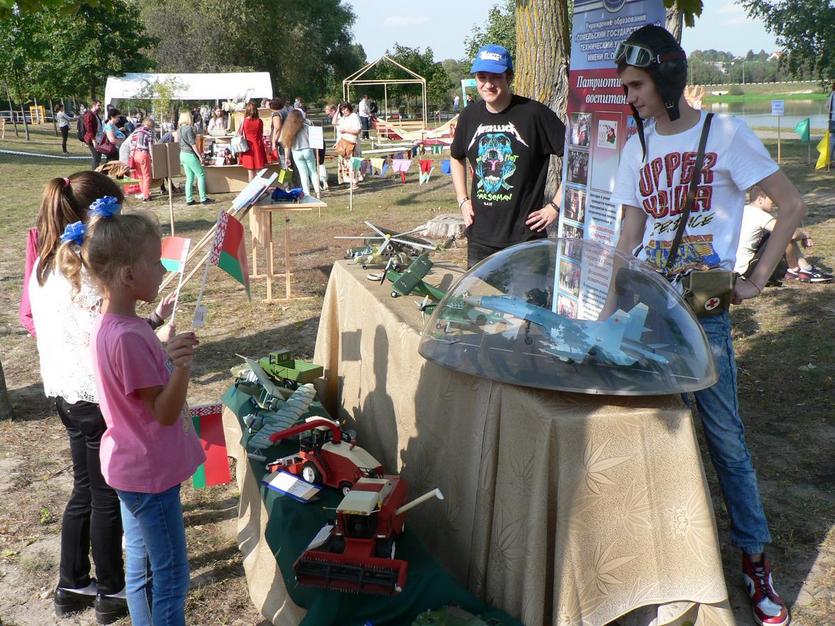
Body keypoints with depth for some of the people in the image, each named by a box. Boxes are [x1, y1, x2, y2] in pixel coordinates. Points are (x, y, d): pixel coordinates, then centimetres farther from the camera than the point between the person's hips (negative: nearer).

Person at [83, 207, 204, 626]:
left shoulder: (115, 324, 2)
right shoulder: (128, 337, -28)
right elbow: (165, 413, -25)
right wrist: (181, 367, -39)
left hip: (135, 468, 9)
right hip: (150, 473, -9)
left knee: (141, 570, 22)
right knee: (172, 579, 5)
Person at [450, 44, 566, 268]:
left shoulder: (534, 114, -11)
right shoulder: (469, 117, 4)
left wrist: (556, 205, -10)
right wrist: (463, 200, 13)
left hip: (525, 238, -4)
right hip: (479, 239, 4)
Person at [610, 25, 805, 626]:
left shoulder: (725, 133, -4)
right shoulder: (637, 148, 11)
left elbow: (793, 205, -3)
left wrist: (757, 280, -8)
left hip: (704, 309, -4)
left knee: (725, 434, -1)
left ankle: (756, 560, 13)